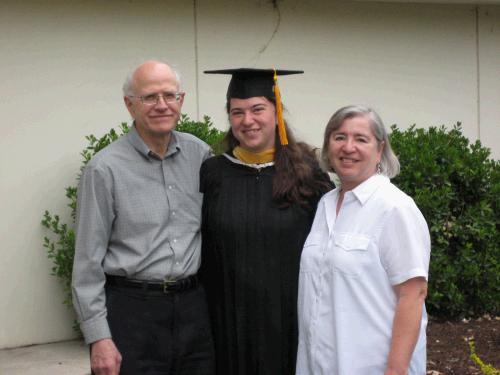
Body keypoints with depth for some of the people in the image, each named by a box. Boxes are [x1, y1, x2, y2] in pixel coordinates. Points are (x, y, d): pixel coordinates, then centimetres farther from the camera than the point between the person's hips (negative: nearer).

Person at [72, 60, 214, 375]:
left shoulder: (200, 154, 5)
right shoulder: (106, 168, -7)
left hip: (193, 306, 4)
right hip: (131, 312, -4)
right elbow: (88, 262, -7)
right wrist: (98, 337, -10)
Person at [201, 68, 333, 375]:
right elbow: (200, 250, 4)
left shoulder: (305, 172, -1)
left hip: (293, 317, -1)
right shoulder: (212, 174, 1)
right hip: (231, 321, 1)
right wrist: (205, 312, 1)